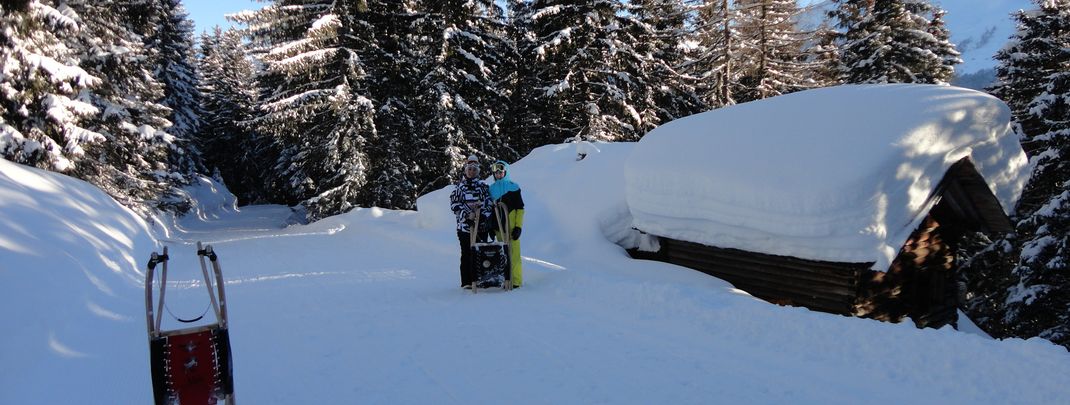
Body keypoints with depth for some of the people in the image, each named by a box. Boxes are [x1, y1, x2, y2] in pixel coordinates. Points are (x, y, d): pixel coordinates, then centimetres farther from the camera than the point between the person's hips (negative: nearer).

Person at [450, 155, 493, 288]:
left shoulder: (483, 185, 11)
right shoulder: (459, 186, 7)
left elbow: (489, 202, 7)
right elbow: (454, 204, 0)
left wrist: (484, 215, -10)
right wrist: (467, 214, -14)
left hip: (482, 225, 2)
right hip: (464, 225, -2)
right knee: (466, 254, 0)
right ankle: (466, 281, 4)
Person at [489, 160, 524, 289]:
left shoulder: (513, 186, -1)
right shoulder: (492, 188, 14)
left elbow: (520, 208, -3)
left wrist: (518, 226, -9)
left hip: (511, 224, -5)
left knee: (513, 252, -7)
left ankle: (516, 280, -3)